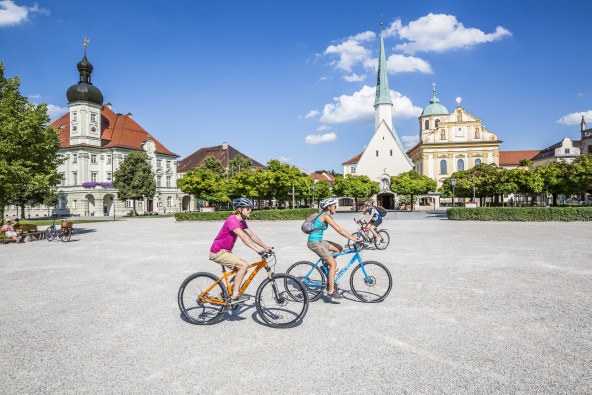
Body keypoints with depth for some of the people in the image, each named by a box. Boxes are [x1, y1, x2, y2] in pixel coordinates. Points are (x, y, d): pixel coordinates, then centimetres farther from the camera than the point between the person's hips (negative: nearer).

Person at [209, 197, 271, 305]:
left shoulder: (242, 221, 7)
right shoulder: (232, 220, -23)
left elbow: (252, 235, 6)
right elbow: (244, 237, -33)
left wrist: (265, 247, -2)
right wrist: (258, 250, -38)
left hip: (224, 251, 10)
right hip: (218, 252, -10)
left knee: (242, 270, 8)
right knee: (244, 265, -20)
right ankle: (234, 296, -14)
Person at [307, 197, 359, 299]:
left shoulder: (327, 216, 12)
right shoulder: (326, 216, -16)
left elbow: (339, 228, 13)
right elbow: (339, 230, -20)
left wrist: (352, 236, 8)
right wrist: (352, 239, -18)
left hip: (319, 241, 9)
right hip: (314, 243, -9)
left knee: (339, 248, 11)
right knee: (333, 264, -10)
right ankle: (331, 291, -7)